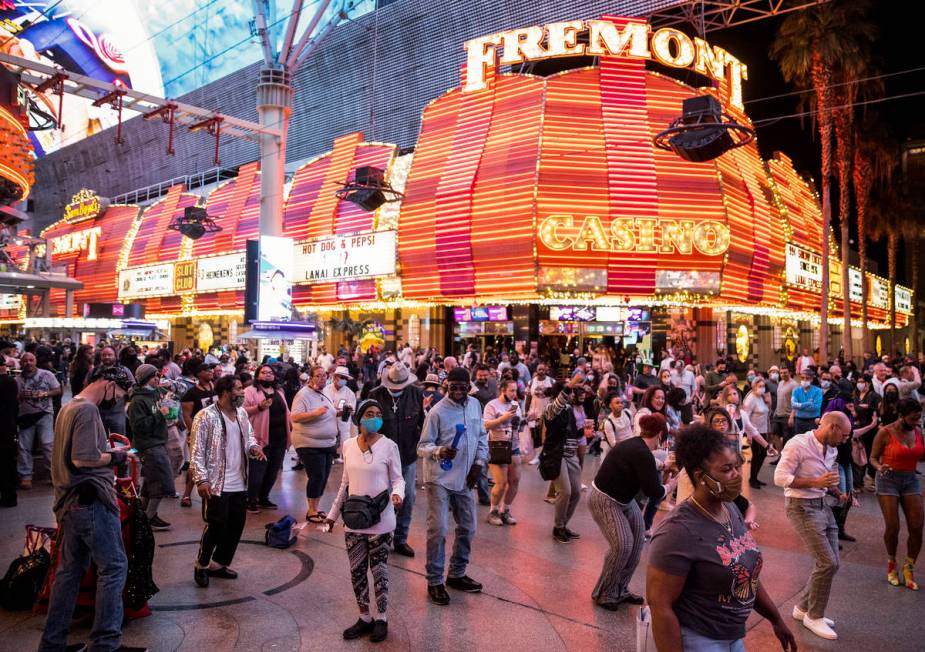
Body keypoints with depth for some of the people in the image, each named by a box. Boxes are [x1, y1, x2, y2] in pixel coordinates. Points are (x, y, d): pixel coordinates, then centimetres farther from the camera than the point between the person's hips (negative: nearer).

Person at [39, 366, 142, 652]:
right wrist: (114, 457, -9)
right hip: (91, 500, -10)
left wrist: (105, 448, 12)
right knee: (114, 567, -2)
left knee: (69, 571, 16)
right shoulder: (87, 410, -16)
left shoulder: (68, 407, 15)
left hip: (71, 501, 10)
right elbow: (83, 459, -24)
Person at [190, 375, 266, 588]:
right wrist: (201, 480, -18)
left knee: (236, 526, 13)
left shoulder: (242, 413, 8)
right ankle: (201, 565, 23)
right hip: (216, 485, -7)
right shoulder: (206, 416, -14)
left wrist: (254, 447, -3)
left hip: (239, 484, 7)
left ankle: (219, 564, 30)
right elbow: (197, 451, -14)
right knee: (216, 527, 0)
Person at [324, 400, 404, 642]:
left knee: (378, 569, 6)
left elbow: (397, 479, -3)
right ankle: (364, 618, 25)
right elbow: (345, 483, 11)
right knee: (357, 570, 10)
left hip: (380, 520, -4)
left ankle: (381, 619, 22)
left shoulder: (388, 446, -10)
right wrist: (333, 512, 14)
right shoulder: (348, 445, 2)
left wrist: (397, 494, -25)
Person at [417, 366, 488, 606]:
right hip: (440, 479, -6)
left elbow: (482, 436, 13)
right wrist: (439, 452, -31)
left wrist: (479, 463, 2)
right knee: (438, 530, -6)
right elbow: (423, 446, -11)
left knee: (467, 528, 14)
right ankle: (435, 581, 10)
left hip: (464, 479, 6)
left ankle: (457, 574, 32)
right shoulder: (437, 412, -14)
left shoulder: (474, 405, 4)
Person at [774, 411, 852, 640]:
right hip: (802, 507, -9)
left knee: (830, 563, 10)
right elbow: (780, 477, -19)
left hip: (823, 506, 9)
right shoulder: (798, 444, -17)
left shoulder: (831, 450, 9)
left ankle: (803, 607, 26)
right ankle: (814, 617, 9)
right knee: (827, 563, -10)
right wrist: (815, 482, -24)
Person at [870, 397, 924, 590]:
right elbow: (873, 458, -4)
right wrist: (880, 468, -25)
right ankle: (891, 563, 20)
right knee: (892, 527, -5)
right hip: (888, 480, -4)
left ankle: (908, 568, 16)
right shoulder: (885, 433, -10)